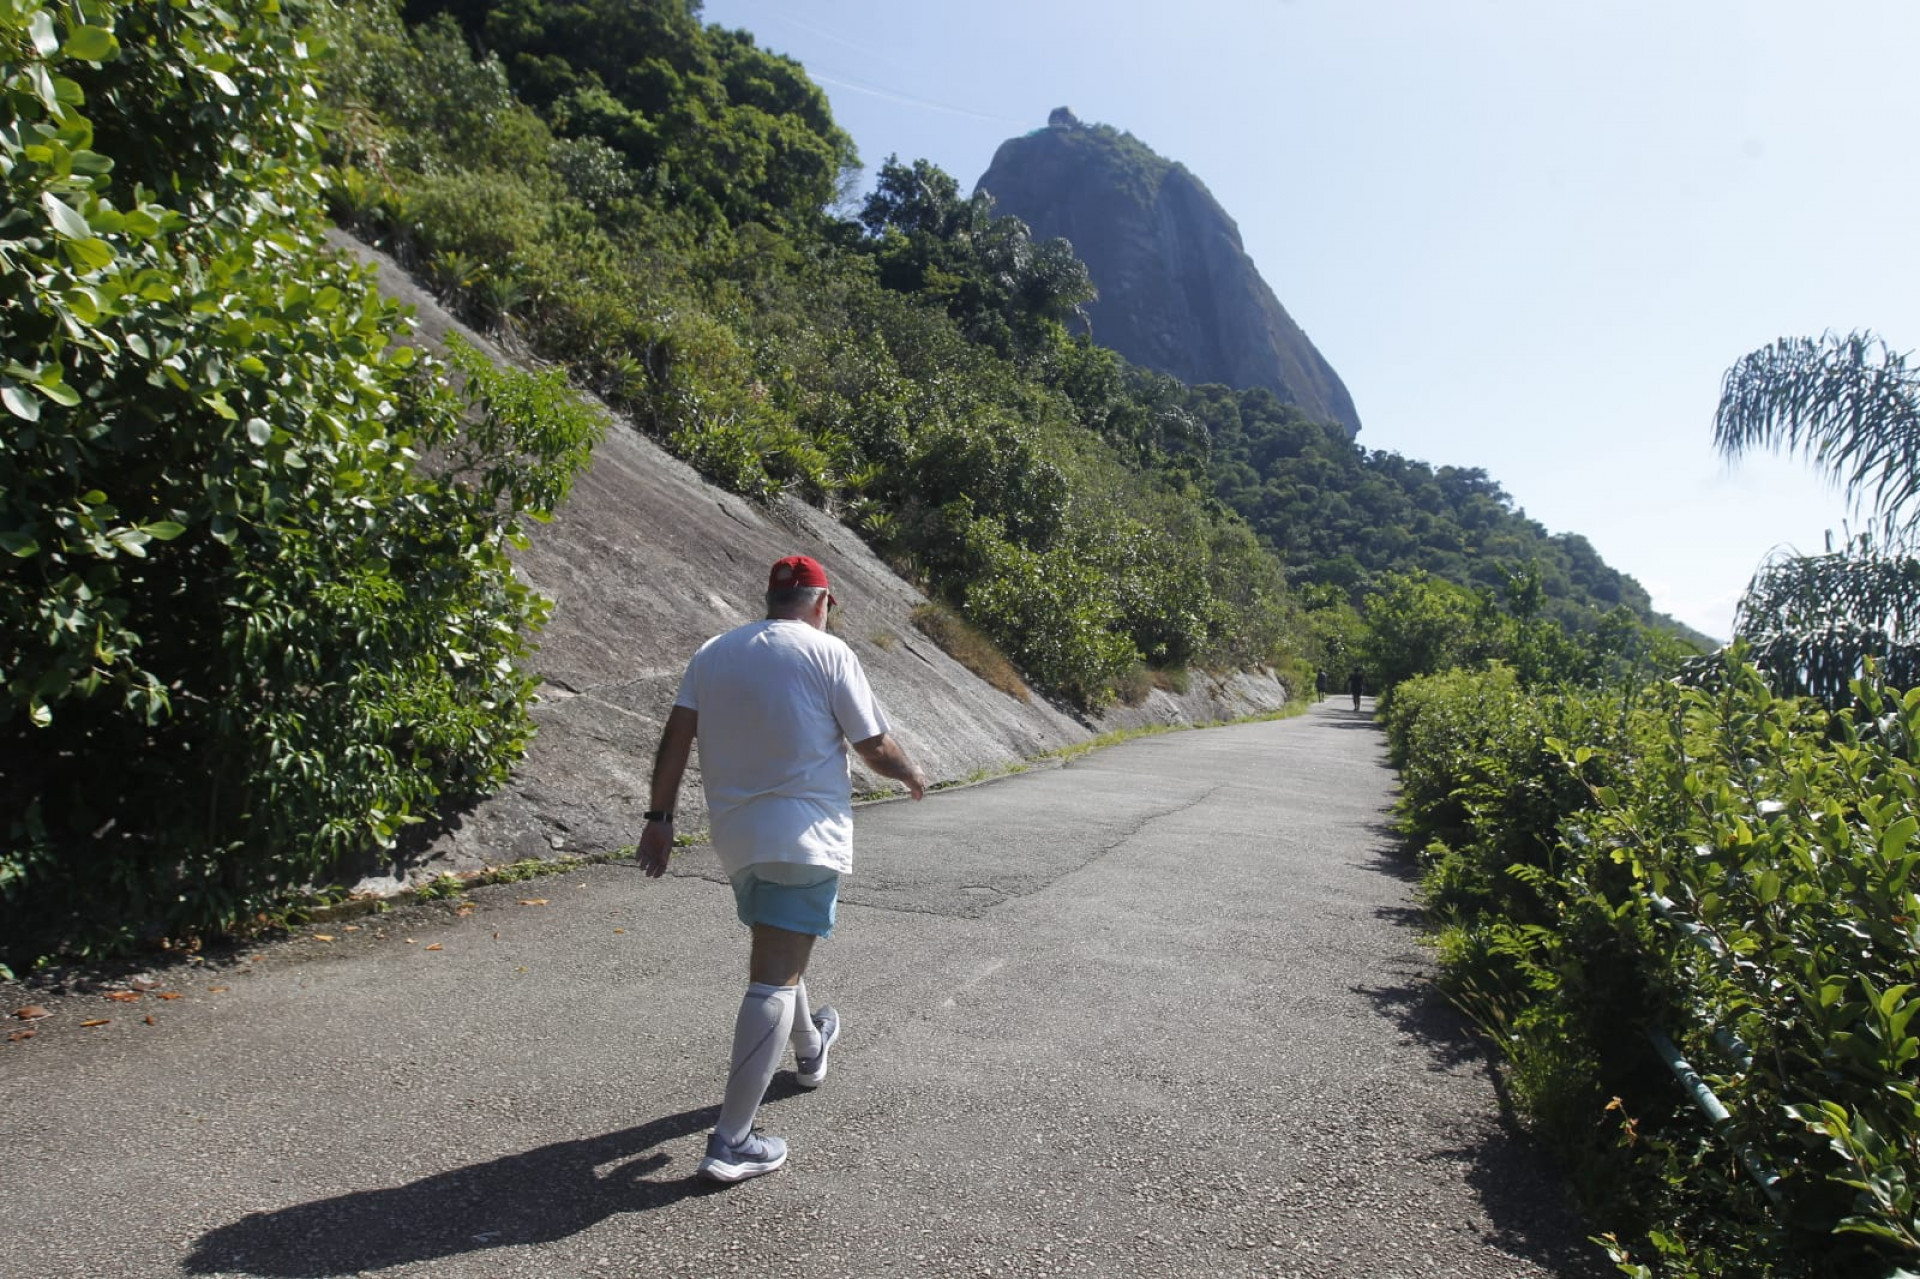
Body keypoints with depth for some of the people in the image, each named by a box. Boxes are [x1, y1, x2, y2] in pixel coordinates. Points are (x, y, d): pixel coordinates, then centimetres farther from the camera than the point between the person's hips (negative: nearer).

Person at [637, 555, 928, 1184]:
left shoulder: (712, 652, 7)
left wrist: (660, 817, 5)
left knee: (778, 954, 27)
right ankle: (731, 1141, -5)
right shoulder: (828, 653, -8)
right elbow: (875, 747, -5)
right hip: (805, 836, -6)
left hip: (735, 835, 7)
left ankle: (809, 1048, 51)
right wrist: (913, 775, 14)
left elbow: (675, 737, 1)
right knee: (775, 979, -5)